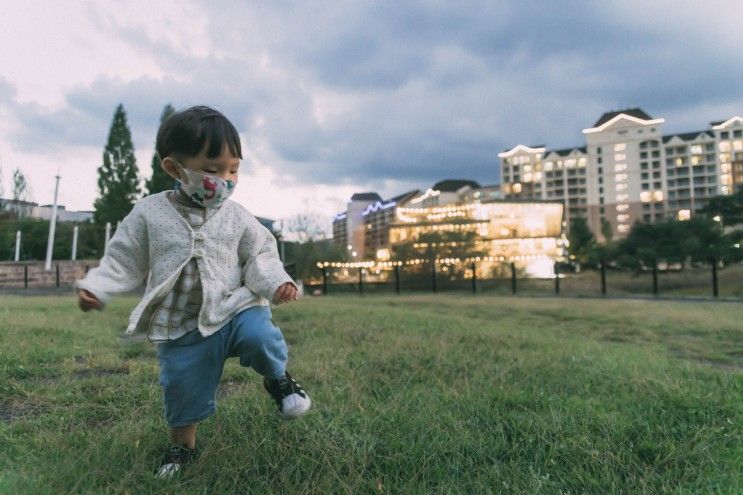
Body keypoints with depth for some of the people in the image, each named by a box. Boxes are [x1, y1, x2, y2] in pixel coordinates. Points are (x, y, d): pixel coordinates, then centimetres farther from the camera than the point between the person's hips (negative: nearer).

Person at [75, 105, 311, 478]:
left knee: (261, 336, -30)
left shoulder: (237, 218, -5)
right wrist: (96, 287, -9)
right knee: (181, 387, 14)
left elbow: (261, 255, 0)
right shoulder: (149, 213, -5)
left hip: (233, 310, -1)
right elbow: (124, 259, 5)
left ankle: (278, 378, 4)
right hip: (180, 327, 2)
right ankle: (182, 442, 45)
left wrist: (275, 282, -18)